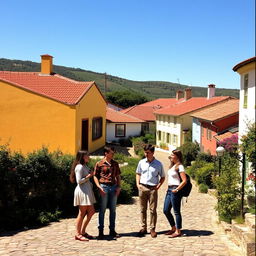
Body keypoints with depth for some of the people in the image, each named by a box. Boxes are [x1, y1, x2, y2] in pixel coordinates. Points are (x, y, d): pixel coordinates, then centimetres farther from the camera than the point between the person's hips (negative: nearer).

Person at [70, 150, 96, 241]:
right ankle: (78, 234, 5)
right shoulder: (79, 167, -13)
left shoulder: (85, 166, 18)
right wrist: (88, 176, -15)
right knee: (82, 213, -4)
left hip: (87, 191, 10)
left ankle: (83, 231, 19)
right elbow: (79, 181, -18)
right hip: (82, 191, -10)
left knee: (91, 212, 11)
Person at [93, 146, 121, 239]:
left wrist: (118, 187, 3)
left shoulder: (115, 163, 10)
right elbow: (95, 176, -1)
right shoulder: (99, 164, -3)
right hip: (104, 187, -4)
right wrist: (99, 187, -11)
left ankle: (112, 230, 20)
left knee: (113, 210, 10)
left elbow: (118, 176, 15)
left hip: (114, 187, 4)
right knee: (102, 210, 1)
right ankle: (101, 231, 9)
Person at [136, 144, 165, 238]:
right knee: (143, 209, 7)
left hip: (153, 189, -2)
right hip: (142, 188, 2)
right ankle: (143, 228, 15)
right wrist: (138, 184, 3)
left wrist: (158, 186, -4)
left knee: (153, 209, -1)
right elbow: (138, 174, 17)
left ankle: (152, 229, 8)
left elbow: (162, 177, 9)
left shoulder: (158, 164, 0)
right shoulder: (141, 162, 6)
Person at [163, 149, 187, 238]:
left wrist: (177, 189, -17)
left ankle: (178, 231, 9)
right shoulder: (172, 166, 16)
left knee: (176, 211, -1)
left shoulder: (180, 166, -11)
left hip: (175, 191, -9)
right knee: (166, 210, 12)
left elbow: (184, 181, -17)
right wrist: (169, 189, 14)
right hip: (169, 189, 9)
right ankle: (173, 228, 26)